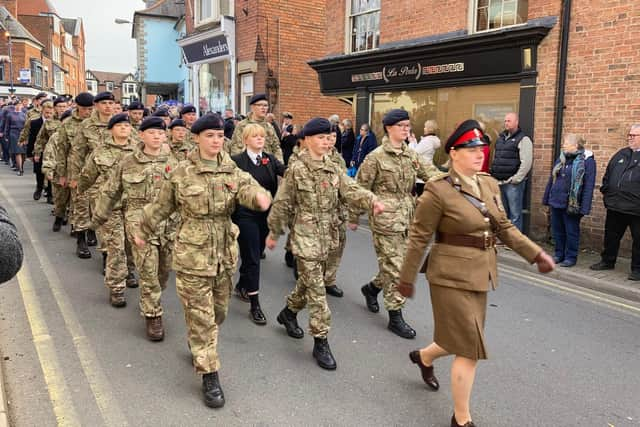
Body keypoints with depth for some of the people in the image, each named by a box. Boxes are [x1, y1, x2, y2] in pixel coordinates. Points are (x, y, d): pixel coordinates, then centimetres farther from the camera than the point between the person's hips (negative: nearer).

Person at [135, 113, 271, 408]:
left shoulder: (232, 171, 1)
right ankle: (209, 376, 11)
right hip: (193, 255, -4)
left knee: (218, 312, 19)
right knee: (201, 317, 0)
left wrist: (260, 196, -42)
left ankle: (198, 347, 47)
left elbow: (248, 188, -18)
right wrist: (143, 232, 18)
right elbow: (161, 206, 7)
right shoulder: (182, 173, -6)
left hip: (225, 253, 4)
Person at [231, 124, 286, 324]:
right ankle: (255, 305, 4)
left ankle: (241, 285, 40)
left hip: (266, 215, 5)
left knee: (256, 253, 17)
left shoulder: (270, 159, 6)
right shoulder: (237, 161, -7)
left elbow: (287, 172, -10)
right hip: (246, 215, -5)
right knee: (252, 258, -4)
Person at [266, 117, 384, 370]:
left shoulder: (333, 169, 6)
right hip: (305, 237, -6)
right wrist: (274, 233, 0)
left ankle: (289, 313, 45)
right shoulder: (296, 169, -11)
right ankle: (320, 341, 5)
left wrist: (372, 201, -27)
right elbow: (282, 204, -5)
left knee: (308, 281, 20)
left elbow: (351, 190, -8)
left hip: (326, 236, 6)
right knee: (316, 289, -5)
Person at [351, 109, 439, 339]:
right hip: (385, 219, -6)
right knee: (394, 267, -3)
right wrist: (354, 217, -1)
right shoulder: (376, 157, -7)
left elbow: (431, 173, -1)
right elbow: (360, 188, -4)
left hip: (407, 219, 7)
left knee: (395, 265, 13)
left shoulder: (411, 155, 11)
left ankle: (371, 288, 40)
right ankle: (395, 317, 9)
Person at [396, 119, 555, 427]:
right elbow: (419, 238, -11)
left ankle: (423, 356, 52)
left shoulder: (490, 185, 5)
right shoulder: (438, 190, -16)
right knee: (470, 348, -1)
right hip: (452, 276, -7)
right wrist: (406, 278, -6)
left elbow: (504, 227, 12)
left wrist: (536, 254, 3)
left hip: (480, 275, 7)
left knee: (463, 341, 20)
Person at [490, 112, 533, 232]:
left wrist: (515, 179, -15)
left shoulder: (523, 140, -5)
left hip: (513, 183, -7)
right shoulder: (500, 138, 17)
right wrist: (494, 177, 11)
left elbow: (526, 163, -14)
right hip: (499, 183, 7)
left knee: (515, 214, -3)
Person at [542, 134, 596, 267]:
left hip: (572, 205, -6)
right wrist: (546, 198, 13)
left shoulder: (587, 160, -10)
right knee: (557, 230, 13)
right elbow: (551, 179, 15)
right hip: (556, 201, 6)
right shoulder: (561, 159, 10)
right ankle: (559, 254, 27)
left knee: (571, 231, 6)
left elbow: (589, 186, -13)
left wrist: (584, 207, -18)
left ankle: (571, 257, 17)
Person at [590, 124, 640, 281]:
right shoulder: (621, 154, 14)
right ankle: (607, 261, 31)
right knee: (611, 236, 16)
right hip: (615, 205, 6)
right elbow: (608, 173, 20)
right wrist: (605, 190, 11)